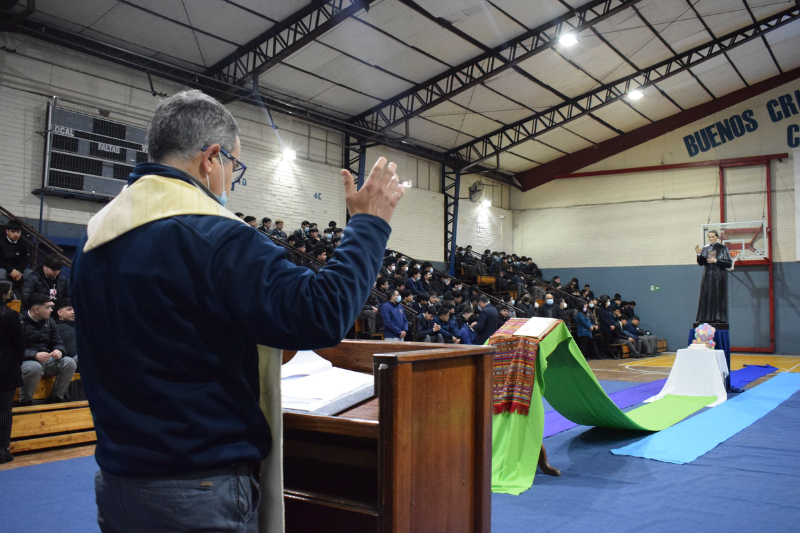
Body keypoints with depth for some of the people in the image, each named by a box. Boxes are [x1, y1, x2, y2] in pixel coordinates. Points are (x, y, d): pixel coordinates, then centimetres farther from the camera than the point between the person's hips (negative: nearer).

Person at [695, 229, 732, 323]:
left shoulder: (723, 248, 1)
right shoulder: (705, 248, 11)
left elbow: (729, 264, -4)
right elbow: (701, 263, 3)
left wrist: (715, 260, -13)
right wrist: (699, 254, -14)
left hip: (719, 278, -3)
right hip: (707, 277, 3)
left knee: (717, 298, -5)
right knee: (706, 298, 0)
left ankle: (717, 319, -2)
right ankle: (706, 318, 4)